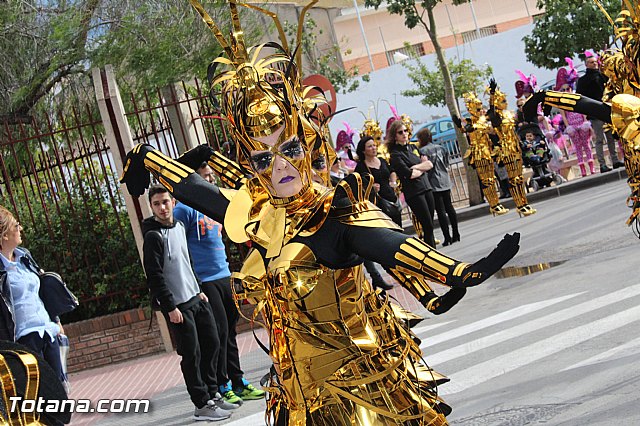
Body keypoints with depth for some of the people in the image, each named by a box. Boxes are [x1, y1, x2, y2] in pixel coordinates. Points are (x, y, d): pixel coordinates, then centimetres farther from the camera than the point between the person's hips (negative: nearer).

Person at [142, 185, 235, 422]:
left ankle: (213, 395, 24)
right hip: (178, 305, -8)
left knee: (212, 344, 11)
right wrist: (170, 307, -17)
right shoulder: (153, 236, -13)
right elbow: (154, 277, -16)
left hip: (196, 299, 8)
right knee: (192, 355, -4)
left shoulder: (179, 227, 10)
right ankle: (202, 405, 4)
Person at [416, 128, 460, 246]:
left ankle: (447, 238, -4)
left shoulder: (423, 151, -12)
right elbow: (447, 163, 13)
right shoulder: (440, 147, 9)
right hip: (445, 182, 7)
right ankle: (456, 234, 16)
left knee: (441, 211, -4)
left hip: (434, 184, -7)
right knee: (449, 207, 13)